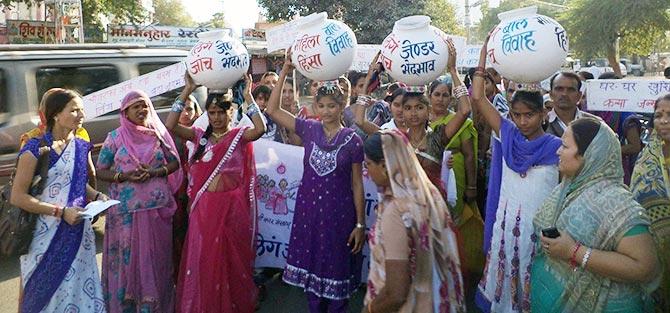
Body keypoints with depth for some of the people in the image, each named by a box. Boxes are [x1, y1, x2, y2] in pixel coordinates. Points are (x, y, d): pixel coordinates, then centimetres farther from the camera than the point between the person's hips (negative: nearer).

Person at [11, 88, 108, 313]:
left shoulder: (82, 147, 5)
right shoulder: (35, 149, -12)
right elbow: (17, 197, -14)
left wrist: (96, 196, 0)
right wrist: (61, 212, -19)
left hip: (78, 233, 5)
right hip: (46, 235, -5)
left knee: (78, 289, 10)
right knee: (40, 293, 8)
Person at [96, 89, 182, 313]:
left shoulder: (158, 134, 7)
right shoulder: (115, 137, 2)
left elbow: (175, 163, 7)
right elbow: (101, 171, 2)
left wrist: (154, 172, -11)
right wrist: (124, 176, -15)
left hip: (158, 208, 1)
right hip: (126, 210, -1)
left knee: (156, 258, 7)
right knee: (127, 258, 3)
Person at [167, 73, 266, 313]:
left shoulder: (239, 135, -1)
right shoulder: (200, 135, 8)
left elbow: (260, 129, -22)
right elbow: (170, 126, -6)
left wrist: (247, 95, -19)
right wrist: (187, 91, -10)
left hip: (232, 205, -2)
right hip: (204, 205, 3)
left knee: (231, 257, 10)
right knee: (203, 257, 8)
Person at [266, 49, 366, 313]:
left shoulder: (352, 140, -7)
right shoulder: (309, 130, 0)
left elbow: (357, 185, -4)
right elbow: (272, 110, -5)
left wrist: (360, 224, -5)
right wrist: (285, 70, -10)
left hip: (339, 212, -2)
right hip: (309, 209, 3)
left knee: (336, 271, 10)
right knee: (311, 267, 14)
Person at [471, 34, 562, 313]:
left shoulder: (556, 148, -5)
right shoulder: (507, 135, 1)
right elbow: (477, 98, -4)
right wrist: (485, 51, -5)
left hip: (541, 227, -2)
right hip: (506, 224, 2)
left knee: (535, 290, 10)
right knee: (504, 283, 14)